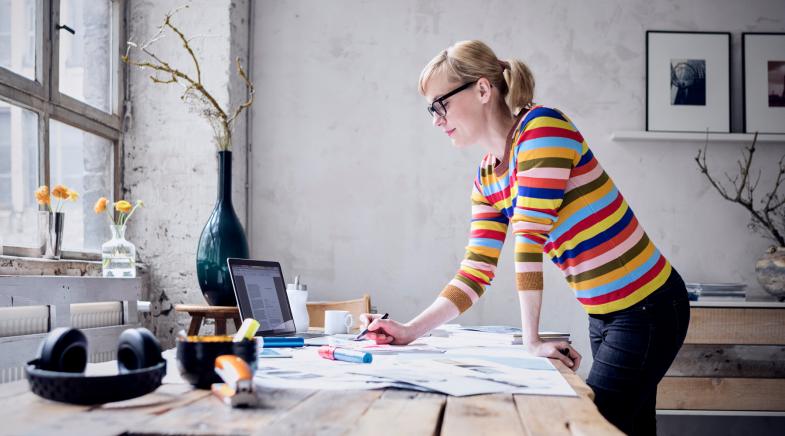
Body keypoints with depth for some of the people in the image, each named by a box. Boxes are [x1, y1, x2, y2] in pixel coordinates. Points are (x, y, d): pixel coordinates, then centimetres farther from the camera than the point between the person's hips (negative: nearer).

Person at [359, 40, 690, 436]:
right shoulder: (486, 178, 6)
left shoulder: (541, 126, -18)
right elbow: (475, 272, 4)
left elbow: (529, 238, -22)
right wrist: (410, 331, -5)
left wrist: (532, 341, -21)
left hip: (646, 307, -7)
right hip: (603, 315, 7)